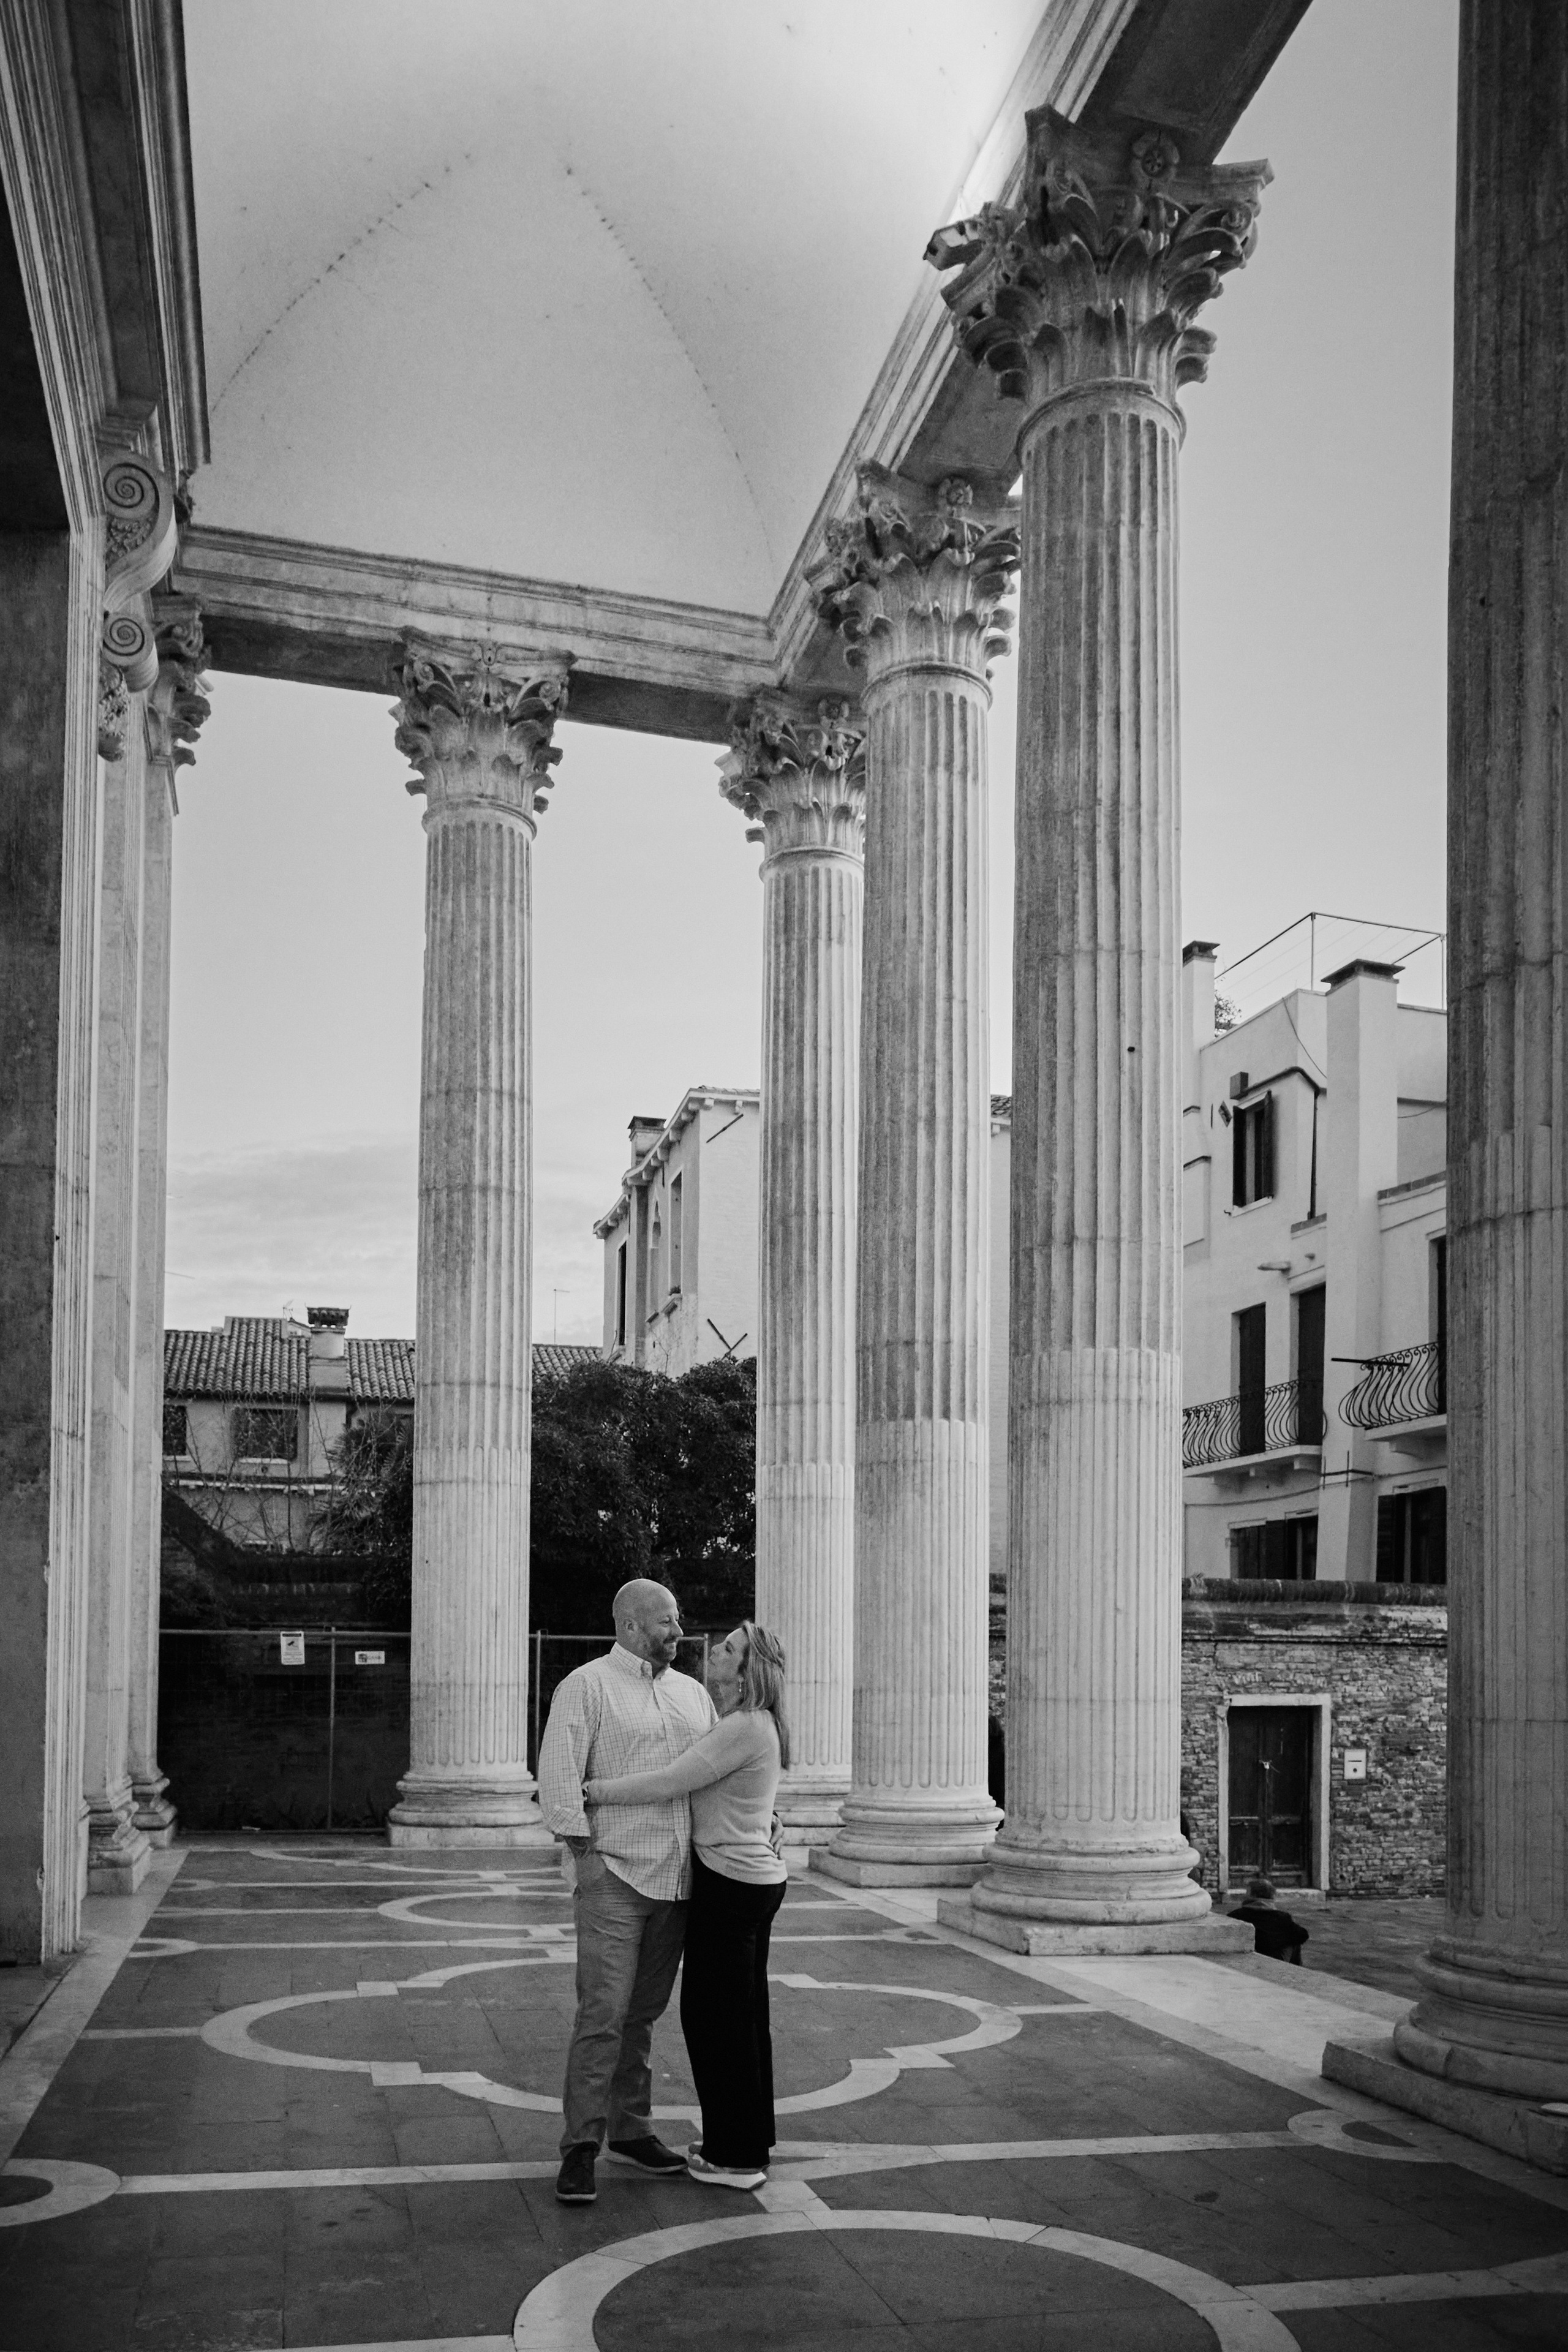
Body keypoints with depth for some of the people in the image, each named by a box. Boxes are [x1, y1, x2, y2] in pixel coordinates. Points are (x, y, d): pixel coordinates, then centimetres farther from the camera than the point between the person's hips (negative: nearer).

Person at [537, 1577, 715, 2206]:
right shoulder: (587, 1687, -4)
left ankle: (631, 2130, 24)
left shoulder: (693, 1693, 16)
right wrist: (583, 1850, -15)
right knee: (603, 2013, -9)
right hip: (615, 1876, -6)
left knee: (644, 2012, 14)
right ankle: (580, 2148, -2)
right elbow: (559, 1773, -12)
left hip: (677, 1878, 6)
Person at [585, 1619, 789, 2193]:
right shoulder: (750, 1726, 13)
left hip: (730, 1884, -10)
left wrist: (592, 1789, -16)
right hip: (755, 1879, 10)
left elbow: (668, 1784, -22)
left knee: (715, 2016, 0)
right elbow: (688, 1786, 14)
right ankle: (750, 2138, 31)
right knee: (744, 2012, 18)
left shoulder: (744, 1728, -19)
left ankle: (735, 2157, 9)